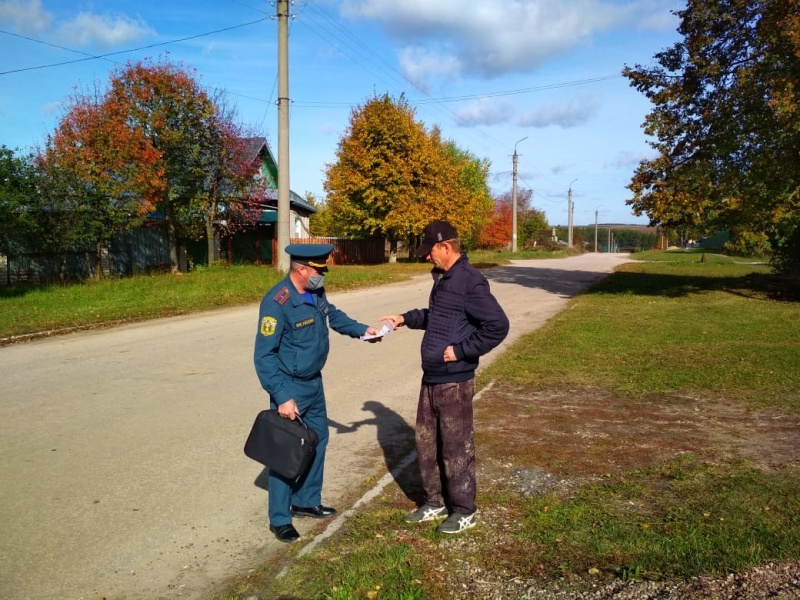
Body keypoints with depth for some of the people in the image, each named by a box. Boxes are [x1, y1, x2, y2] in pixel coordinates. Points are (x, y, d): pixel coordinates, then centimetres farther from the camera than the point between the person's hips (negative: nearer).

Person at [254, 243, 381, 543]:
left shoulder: (316, 292, -1)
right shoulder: (277, 303, -26)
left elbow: (332, 315, 22)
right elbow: (264, 356, -24)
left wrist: (361, 329, 11)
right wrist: (282, 397, -26)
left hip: (314, 383, 9)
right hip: (290, 387, -9)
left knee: (318, 439, 19)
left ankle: (306, 502, 37)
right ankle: (279, 520, 18)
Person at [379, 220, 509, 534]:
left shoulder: (470, 281, -18)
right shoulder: (442, 278, 11)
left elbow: (498, 326, -22)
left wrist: (461, 351, -19)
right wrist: (406, 318, 14)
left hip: (454, 381, -9)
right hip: (430, 378, 9)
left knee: (456, 448, 4)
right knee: (426, 442, 17)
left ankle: (464, 511, 22)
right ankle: (435, 502, 34)